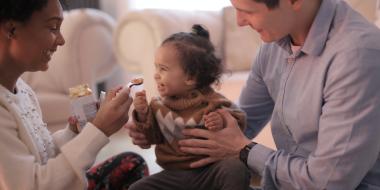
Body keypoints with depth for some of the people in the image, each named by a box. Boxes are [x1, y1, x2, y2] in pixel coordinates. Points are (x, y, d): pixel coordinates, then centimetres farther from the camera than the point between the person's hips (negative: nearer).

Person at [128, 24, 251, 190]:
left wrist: (222, 122, -24)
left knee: (236, 169, -31)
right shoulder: (159, 104, 4)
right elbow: (153, 137, 6)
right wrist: (143, 115, -10)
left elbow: (239, 120, -3)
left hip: (209, 170, -3)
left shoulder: (212, 102, -8)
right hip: (175, 174, 3)